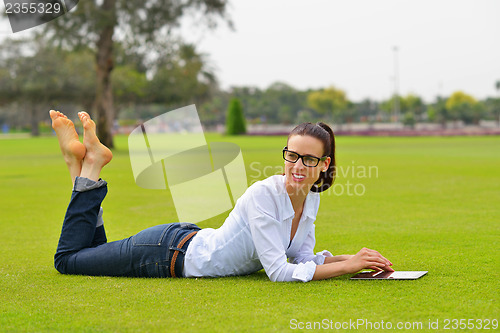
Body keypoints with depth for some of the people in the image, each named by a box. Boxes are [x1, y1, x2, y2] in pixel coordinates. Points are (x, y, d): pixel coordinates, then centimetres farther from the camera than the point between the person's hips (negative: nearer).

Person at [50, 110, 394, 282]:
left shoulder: (312, 199, -8)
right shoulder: (263, 194, -32)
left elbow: (304, 258, 1)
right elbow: (280, 272, -34)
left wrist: (353, 258, -13)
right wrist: (347, 267, -31)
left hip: (193, 242, 7)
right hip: (170, 252, -7)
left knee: (94, 254, 28)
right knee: (69, 258, 11)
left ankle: (84, 165, 24)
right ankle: (90, 165, 15)